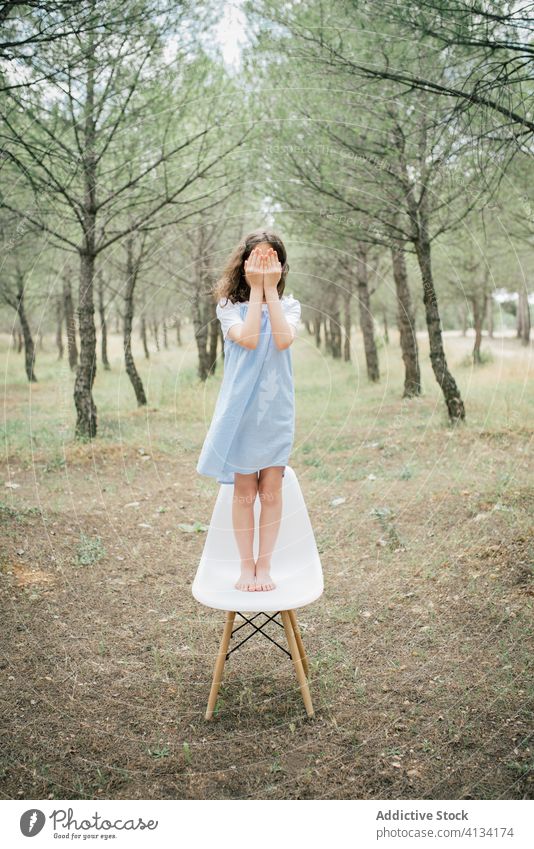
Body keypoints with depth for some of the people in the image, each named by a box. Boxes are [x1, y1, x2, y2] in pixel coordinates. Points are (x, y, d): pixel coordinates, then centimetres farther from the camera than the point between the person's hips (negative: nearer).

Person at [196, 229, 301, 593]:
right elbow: (248, 339, -19)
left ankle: (265, 565, 15)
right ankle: (246, 565, 16)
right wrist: (256, 289, -13)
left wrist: (270, 289, -13)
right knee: (244, 489, 4)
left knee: (271, 488, 4)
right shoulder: (229, 305, 1)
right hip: (241, 407, -1)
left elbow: (283, 340, -16)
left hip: (276, 408, 1)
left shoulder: (289, 305, 5)